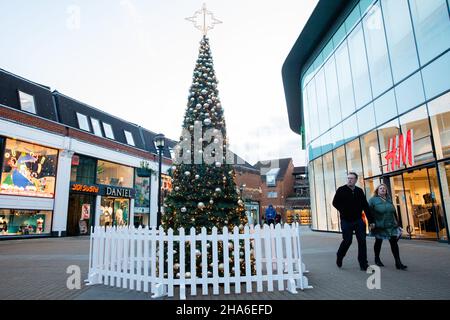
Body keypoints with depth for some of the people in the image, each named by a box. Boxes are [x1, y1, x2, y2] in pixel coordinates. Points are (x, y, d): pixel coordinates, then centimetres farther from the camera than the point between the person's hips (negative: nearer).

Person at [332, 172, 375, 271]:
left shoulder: (360, 191, 6)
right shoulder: (341, 190, -4)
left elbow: (365, 206, 6)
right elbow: (335, 203, -3)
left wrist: (371, 220, 3)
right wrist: (343, 211, -13)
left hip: (358, 220, 3)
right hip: (346, 221, -3)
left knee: (362, 241, 0)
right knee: (347, 241, 1)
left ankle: (363, 264, 10)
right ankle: (339, 257, 27)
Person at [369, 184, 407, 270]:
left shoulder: (388, 199, 12)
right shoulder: (373, 199, -4)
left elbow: (394, 211, 16)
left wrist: (396, 222, 12)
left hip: (392, 225, 4)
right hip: (379, 226, -4)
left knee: (394, 242, -2)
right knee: (378, 242, 9)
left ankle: (398, 263, 1)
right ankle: (377, 259, 27)